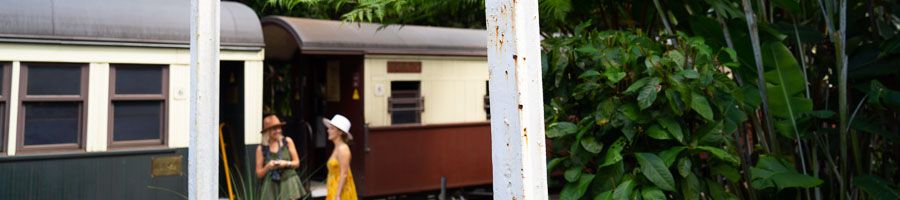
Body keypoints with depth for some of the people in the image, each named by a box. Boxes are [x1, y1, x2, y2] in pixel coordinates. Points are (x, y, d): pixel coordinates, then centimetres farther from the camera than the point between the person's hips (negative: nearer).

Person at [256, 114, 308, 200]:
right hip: (271, 186, 0)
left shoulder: (288, 141, 0)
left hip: (288, 182, 0)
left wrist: (286, 163, -13)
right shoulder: (261, 148, -1)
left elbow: (297, 162, 6)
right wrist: (268, 167, -17)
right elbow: (259, 173, 2)